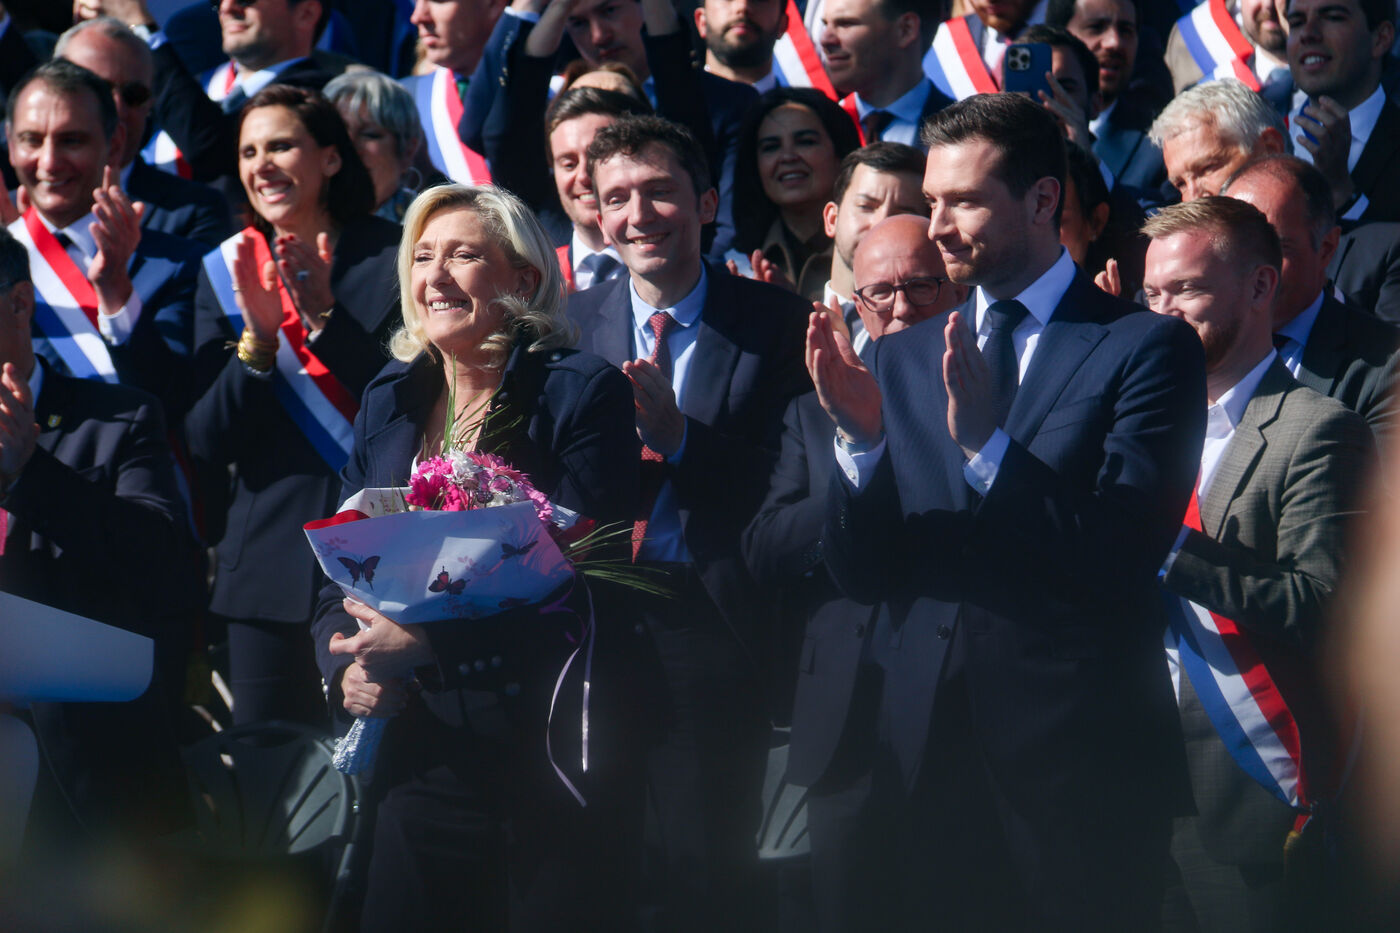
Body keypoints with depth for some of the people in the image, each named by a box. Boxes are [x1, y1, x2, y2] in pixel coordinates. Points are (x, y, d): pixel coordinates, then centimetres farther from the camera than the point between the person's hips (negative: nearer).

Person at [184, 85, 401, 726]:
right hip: (271, 562, 3)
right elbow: (207, 443, 2)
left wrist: (324, 317, -18)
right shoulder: (225, 272, 7)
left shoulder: (389, 258, -1)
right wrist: (257, 336, -13)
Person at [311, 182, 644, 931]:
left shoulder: (582, 393, -6)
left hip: (557, 763, -5)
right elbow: (338, 574, 13)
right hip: (426, 755, 5)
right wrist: (346, 666, -9)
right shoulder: (390, 401, 12)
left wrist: (429, 641, -22)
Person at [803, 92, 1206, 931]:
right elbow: (860, 573, 6)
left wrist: (987, 444, -19)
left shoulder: (1148, 349, -1)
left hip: (1067, 761, -4)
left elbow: (1124, 556, -11)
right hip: (904, 757, 4)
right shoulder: (900, 361, 13)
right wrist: (861, 437, -10)